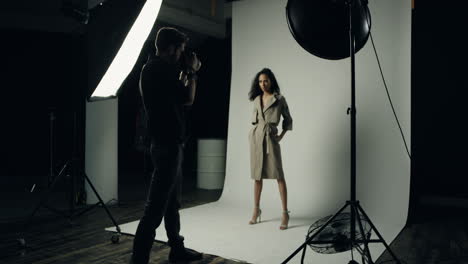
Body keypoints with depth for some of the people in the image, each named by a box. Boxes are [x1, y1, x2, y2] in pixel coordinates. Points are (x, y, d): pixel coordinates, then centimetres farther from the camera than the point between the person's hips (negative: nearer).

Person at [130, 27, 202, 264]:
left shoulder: (154, 68, 15)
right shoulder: (161, 69, -14)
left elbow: (176, 97, 23)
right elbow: (188, 99, -9)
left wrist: (185, 74, 20)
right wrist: (192, 72, 4)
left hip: (168, 145, 10)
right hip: (168, 146, -10)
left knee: (172, 202, 17)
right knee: (156, 206, -7)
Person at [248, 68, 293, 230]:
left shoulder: (280, 99, -1)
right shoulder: (256, 100, 10)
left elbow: (288, 120, 8)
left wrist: (281, 136, 0)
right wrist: (254, 134, 10)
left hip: (271, 138, -4)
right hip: (256, 137, 4)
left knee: (278, 175, -8)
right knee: (257, 175, 9)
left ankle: (285, 213, -4)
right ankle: (256, 210, 18)